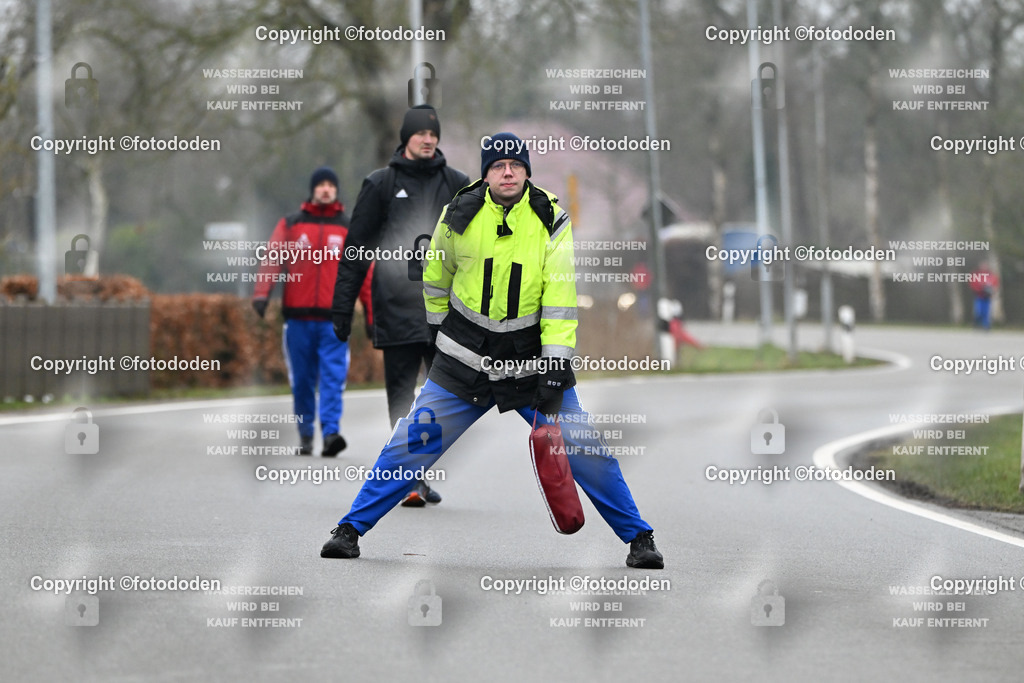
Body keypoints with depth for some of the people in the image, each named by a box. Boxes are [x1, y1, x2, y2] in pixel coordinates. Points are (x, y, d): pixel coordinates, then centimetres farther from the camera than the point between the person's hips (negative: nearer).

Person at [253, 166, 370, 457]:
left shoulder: (348, 229, 11)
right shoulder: (290, 225, 10)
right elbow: (272, 259, 1)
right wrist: (262, 293, -16)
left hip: (334, 319, -1)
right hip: (298, 317, 1)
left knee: (333, 378, -12)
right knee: (302, 381, 5)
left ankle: (331, 433, -21)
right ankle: (305, 436, 16)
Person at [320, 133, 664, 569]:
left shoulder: (551, 222, -8)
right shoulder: (461, 214, -5)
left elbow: (561, 298, -11)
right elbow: (436, 276, 13)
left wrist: (555, 367, -18)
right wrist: (440, 328, 19)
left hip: (532, 362, 0)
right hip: (464, 361, 0)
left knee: (589, 454, -4)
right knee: (411, 447, -4)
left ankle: (638, 537, 11)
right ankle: (351, 528, 10)